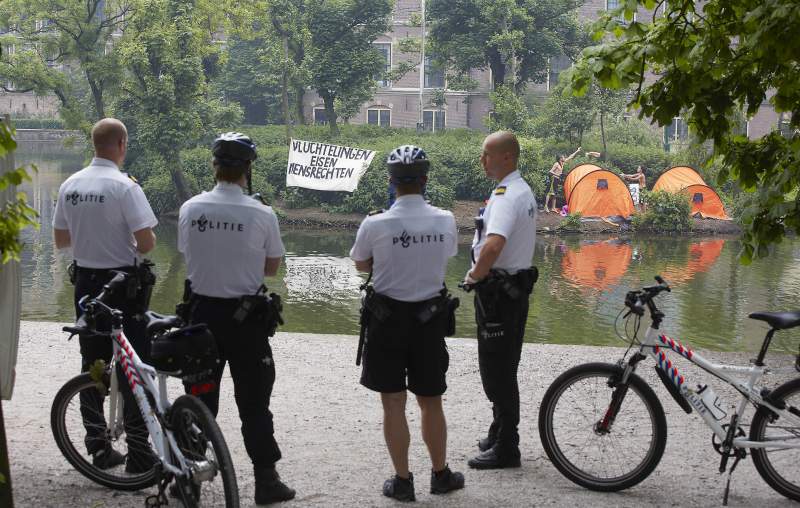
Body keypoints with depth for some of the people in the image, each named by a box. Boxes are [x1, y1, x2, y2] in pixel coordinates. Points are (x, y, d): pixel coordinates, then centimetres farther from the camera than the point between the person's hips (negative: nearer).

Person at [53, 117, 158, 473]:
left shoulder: (70, 186, 3)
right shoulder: (124, 187, -17)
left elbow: (60, 239, 11)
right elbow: (146, 242, -19)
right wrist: (140, 245, 2)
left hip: (84, 282, 6)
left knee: (92, 364, 12)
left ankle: (98, 447, 17)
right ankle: (138, 451, 2)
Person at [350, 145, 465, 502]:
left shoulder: (375, 225, -16)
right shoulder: (445, 221, -8)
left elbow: (361, 265, 2)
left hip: (387, 321, -2)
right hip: (430, 319, 2)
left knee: (393, 403, 7)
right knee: (431, 402, 15)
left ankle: (402, 481, 12)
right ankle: (441, 474, 26)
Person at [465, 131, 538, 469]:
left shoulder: (506, 195, -20)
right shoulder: (524, 191, 14)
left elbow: (494, 245, -36)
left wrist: (475, 275, -19)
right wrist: (481, 273, 17)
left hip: (498, 292, -10)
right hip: (516, 287, 10)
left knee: (496, 371, -4)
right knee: (502, 369, 19)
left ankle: (505, 449, 2)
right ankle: (500, 435, 30)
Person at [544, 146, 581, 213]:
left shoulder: (562, 163, 11)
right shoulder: (556, 164, -12)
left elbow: (570, 157, 19)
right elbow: (550, 171, -15)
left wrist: (577, 151, 24)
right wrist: (556, 174, -30)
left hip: (557, 180, 9)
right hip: (554, 179, -9)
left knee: (554, 194, 9)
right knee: (550, 192, -12)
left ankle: (553, 208, 11)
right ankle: (546, 207, -16)